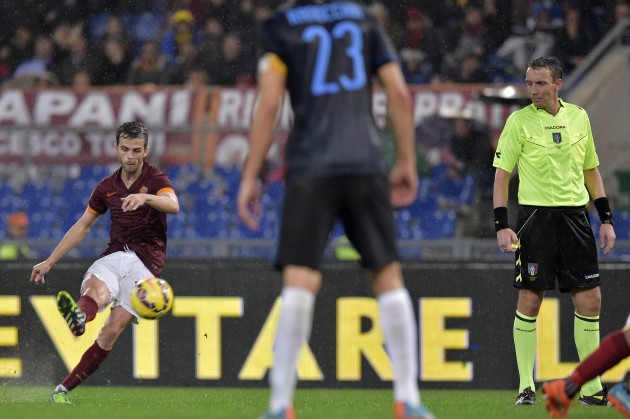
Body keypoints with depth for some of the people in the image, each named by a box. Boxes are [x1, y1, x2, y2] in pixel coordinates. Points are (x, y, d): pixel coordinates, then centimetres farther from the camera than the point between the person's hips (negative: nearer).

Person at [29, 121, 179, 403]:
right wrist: (50, 261, 24)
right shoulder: (106, 188, 16)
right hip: (113, 256, 3)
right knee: (97, 288, -35)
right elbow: (83, 226, 26)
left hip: (144, 262, -3)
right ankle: (78, 318, -73)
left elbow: (173, 205, -21)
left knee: (113, 330, -19)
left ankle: (63, 389, -22)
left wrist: (145, 197, -41)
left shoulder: (156, 179, 1)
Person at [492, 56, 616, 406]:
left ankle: (592, 388, 8)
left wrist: (606, 219, 12)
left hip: (575, 215, 4)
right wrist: (502, 225, -11)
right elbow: (502, 175, -2)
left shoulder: (578, 117, 9)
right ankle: (526, 386, 2)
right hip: (536, 216, -4)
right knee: (529, 300, -6)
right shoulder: (519, 121, -3)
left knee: (590, 300, 0)